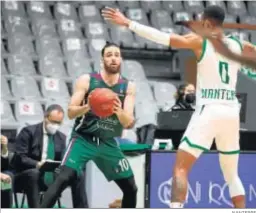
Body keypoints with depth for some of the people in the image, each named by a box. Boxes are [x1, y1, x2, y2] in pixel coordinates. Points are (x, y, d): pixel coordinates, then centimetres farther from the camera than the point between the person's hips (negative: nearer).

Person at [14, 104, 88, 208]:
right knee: (34, 173, -39)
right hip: (27, 175, -5)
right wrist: (37, 164, -32)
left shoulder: (61, 137, 12)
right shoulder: (28, 132, -6)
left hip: (52, 177, 5)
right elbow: (19, 158, -14)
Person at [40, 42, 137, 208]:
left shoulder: (128, 87, 0)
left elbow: (128, 123, -7)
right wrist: (88, 106, -28)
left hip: (108, 143, 4)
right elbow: (71, 112, -8)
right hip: (83, 139, -4)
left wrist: (119, 111, -29)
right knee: (64, 179, -24)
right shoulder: (86, 80, -7)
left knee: (131, 188, 5)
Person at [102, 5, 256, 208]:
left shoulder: (200, 41, -1)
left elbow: (162, 37, -8)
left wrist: (128, 23, -6)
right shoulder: (238, 45, 11)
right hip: (231, 112, 5)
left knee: (180, 168, -3)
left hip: (209, 111, -5)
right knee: (232, 174, 18)